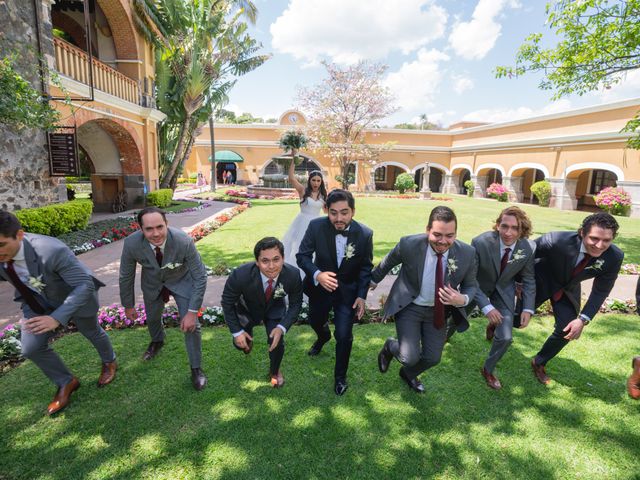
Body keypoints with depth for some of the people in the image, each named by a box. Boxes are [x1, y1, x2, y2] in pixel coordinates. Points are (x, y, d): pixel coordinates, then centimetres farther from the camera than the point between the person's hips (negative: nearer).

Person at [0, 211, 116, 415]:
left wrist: (57, 318, -45)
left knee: (91, 332, 19)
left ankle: (109, 362, 51)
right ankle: (66, 382, 24)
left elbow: (85, 286, -38)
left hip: (75, 294, -4)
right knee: (31, 348, -3)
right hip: (36, 300, 5)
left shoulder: (52, 251, -42)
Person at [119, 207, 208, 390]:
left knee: (191, 324, -7)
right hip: (152, 283, 3)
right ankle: (157, 341, 61)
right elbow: (126, 276, -11)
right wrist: (128, 305, 1)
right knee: (152, 318, 23)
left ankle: (196, 368, 17)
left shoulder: (184, 241, -38)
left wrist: (192, 311, -27)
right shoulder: (131, 244, -31)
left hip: (182, 281, -2)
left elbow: (200, 277, -27)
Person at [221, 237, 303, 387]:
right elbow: (227, 303, -18)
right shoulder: (240, 275, -38)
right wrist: (236, 331, -17)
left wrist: (282, 327, -27)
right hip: (247, 309, 0)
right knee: (240, 343, 8)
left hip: (275, 309, 0)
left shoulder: (293, 275, -34)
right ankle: (248, 338, 50)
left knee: (276, 342, -11)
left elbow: (295, 304, -15)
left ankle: (274, 371, 25)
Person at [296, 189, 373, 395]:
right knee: (315, 322, 26)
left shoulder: (365, 234, -20)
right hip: (320, 286, 2)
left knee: (344, 336, -2)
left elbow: (366, 267, -6)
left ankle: (340, 376, 28)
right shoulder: (316, 226, -22)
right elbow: (302, 256, -14)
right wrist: (317, 274, -32)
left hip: (348, 291, -2)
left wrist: (361, 295, -11)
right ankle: (323, 337, 66)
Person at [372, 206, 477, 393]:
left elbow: (471, 285, -2)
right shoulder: (409, 244, -25)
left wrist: (463, 299, -25)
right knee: (410, 357, -12)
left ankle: (408, 374, 48)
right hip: (409, 307, -3)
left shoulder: (467, 253, -18)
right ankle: (390, 347, 26)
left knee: (432, 358, 12)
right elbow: (388, 262, -4)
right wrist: (373, 279, 13)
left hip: (438, 311, 4)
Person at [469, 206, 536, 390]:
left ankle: (488, 370, 26)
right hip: (478, 287, -1)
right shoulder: (480, 242, -34)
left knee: (505, 337, -5)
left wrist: (528, 309, -13)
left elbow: (528, 280, -4)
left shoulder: (529, 248, -23)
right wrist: (486, 306, -32)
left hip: (504, 290, 2)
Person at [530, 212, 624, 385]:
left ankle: (539, 363, 26)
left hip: (568, 290, 3)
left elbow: (600, 291, -12)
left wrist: (583, 319, -20)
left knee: (566, 330, -1)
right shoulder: (557, 240, -38)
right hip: (541, 280, -3)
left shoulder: (615, 257, -25)